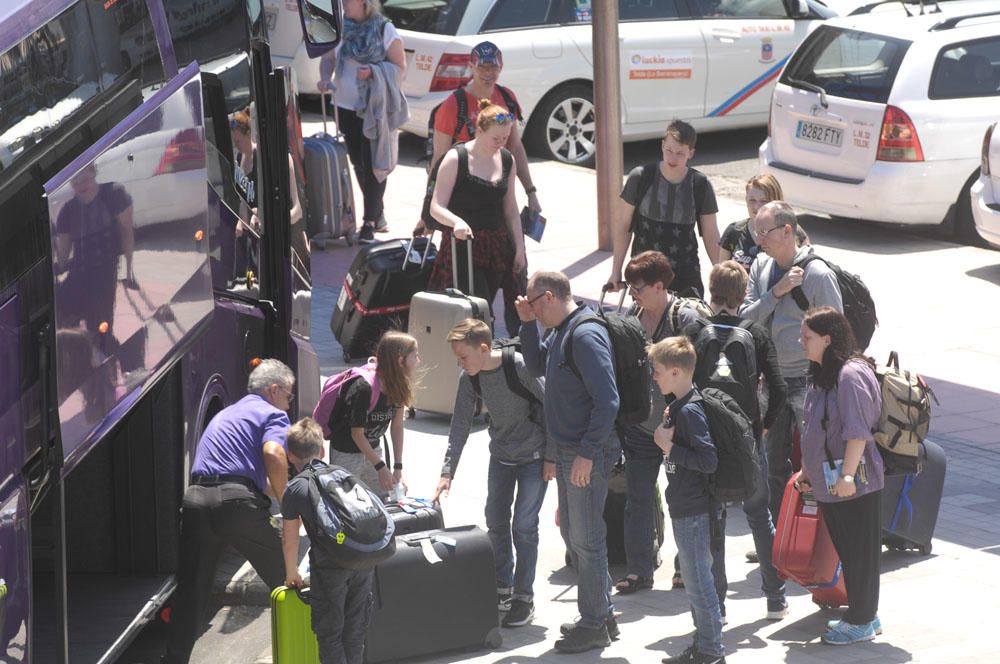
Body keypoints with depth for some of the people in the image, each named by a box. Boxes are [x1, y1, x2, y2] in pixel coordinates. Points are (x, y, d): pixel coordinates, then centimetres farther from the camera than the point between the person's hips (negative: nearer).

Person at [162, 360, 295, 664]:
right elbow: (273, 454, -13)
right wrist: (285, 501, -2)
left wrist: (277, 490, 45)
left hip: (196, 500, 6)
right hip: (237, 502, -6)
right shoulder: (272, 414, 8)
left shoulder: (225, 414, 33)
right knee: (284, 580, 11)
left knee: (190, 592, 9)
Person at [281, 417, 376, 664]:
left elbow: (290, 540, 9)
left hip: (329, 564, -4)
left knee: (328, 630, 8)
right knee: (356, 625, 19)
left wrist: (291, 574, 25)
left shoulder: (295, 489, 5)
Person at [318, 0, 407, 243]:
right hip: (347, 106, 5)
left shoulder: (385, 30, -9)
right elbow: (328, 57, 10)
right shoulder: (341, 28, 1)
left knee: (373, 164, -7)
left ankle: (370, 224, -4)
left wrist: (373, 72, -21)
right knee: (358, 164, 12)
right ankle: (378, 215, 26)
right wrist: (325, 78, -11)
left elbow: (400, 66, -5)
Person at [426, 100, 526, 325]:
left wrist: (519, 248, 13)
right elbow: (437, 207, -11)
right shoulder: (456, 159, -8)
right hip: (463, 243, -6)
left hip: (496, 245, 6)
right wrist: (456, 222, -31)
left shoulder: (507, 161, 9)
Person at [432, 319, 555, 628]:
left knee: (524, 526, -7)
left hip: (534, 457, -6)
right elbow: (460, 425, -3)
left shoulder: (521, 367, -26)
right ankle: (503, 589, 24)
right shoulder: (469, 378, -8)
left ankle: (524, 597, 3)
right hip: (501, 456, 6)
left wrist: (551, 457, -15)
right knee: (495, 522, 9)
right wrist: (447, 472, -8)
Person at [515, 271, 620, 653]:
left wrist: (587, 453, -23)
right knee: (571, 533, 18)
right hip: (567, 450, 10)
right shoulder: (562, 332, 10)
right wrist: (527, 324, 11)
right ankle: (601, 613, 29)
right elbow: (537, 366, 26)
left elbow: (607, 400, -24)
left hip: (587, 454, -10)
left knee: (586, 539, -2)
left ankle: (594, 626, 8)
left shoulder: (586, 336, -21)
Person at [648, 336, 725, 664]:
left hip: (693, 511, -10)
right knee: (697, 579, 18)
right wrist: (667, 433, 5)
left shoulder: (689, 411, -20)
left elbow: (709, 461, -25)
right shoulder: (679, 407, 9)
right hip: (686, 507, 10)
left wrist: (669, 447, -20)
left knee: (698, 582, -3)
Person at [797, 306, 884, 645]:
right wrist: (807, 471, 22)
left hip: (855, 483, -10)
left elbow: (858, 432, -23)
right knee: (845, 551, 16)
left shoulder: (851, 375, -18)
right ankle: (865, 615, 26)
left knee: (859, 553, 1)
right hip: (827, 483, 10)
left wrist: (847, 475, -25)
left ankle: (861, 622, 10)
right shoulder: (822, 374, 12)